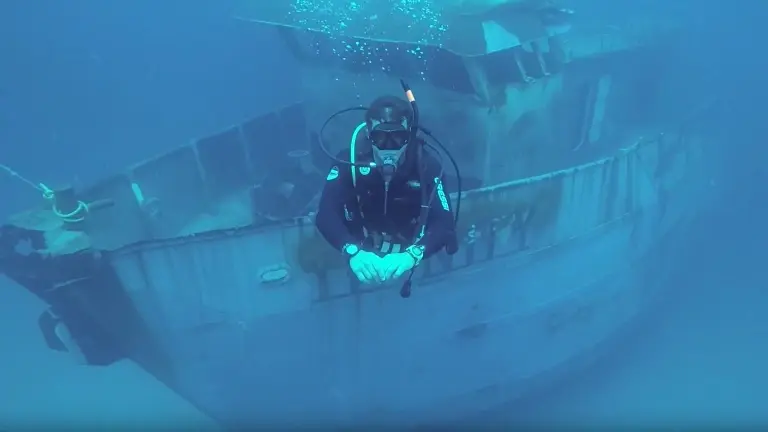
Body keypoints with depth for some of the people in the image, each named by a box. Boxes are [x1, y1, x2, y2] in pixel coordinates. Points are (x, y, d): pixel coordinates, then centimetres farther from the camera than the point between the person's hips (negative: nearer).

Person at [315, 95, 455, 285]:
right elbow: (326, 213, -28)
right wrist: (353, 252, -48)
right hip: (362, 256, 0)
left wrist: (412, 255, -47)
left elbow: (444, 223, -27)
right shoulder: (351, 160, -19)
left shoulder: (427, 166, -19)